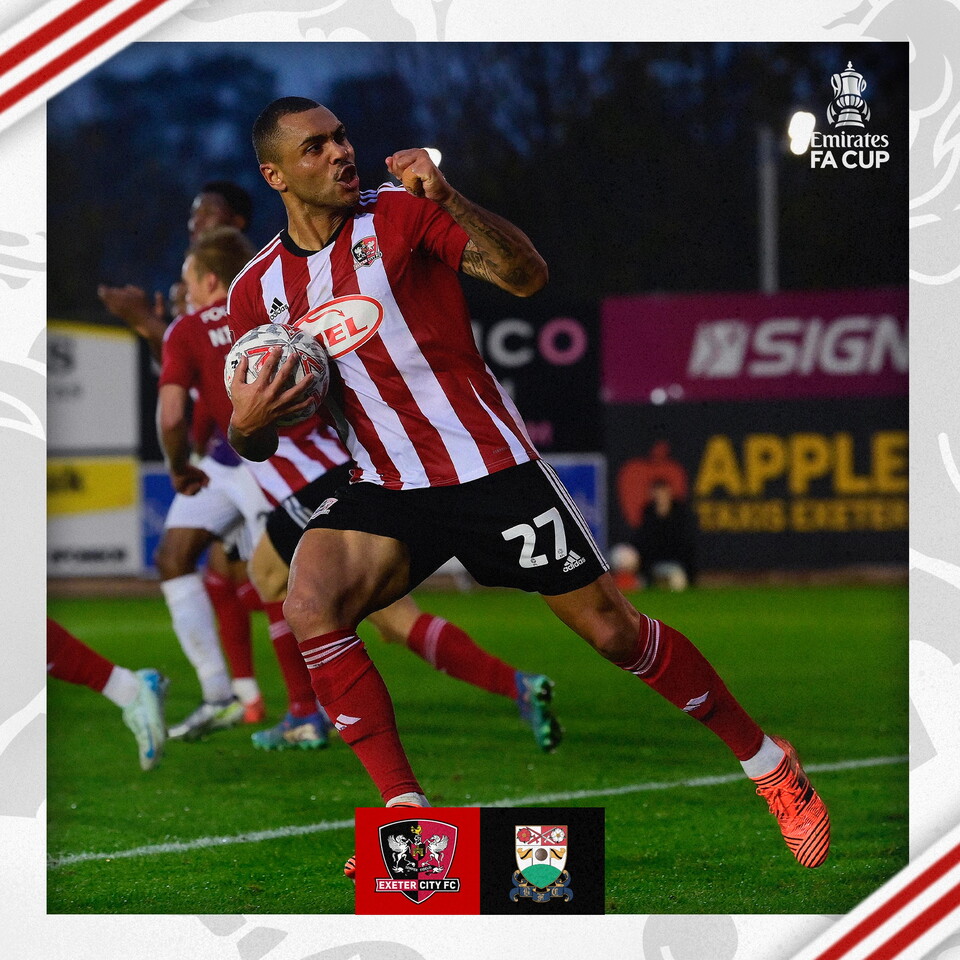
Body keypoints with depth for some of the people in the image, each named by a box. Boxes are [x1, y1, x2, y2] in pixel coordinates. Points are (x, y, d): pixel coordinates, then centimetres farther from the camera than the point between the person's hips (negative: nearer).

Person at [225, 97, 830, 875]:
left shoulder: (400, 213, -7)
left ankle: (766, 761, 22)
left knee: (613, 631, 1)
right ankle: (407, 813, -16)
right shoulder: (259, 289, 3)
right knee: (308, 607, -24)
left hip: (489, 464, -3)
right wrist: (246, 425, -13)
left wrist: (446, 199, -31)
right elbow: (257, 443, 11)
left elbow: (527, 276, -19)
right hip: (387, 490, 3)